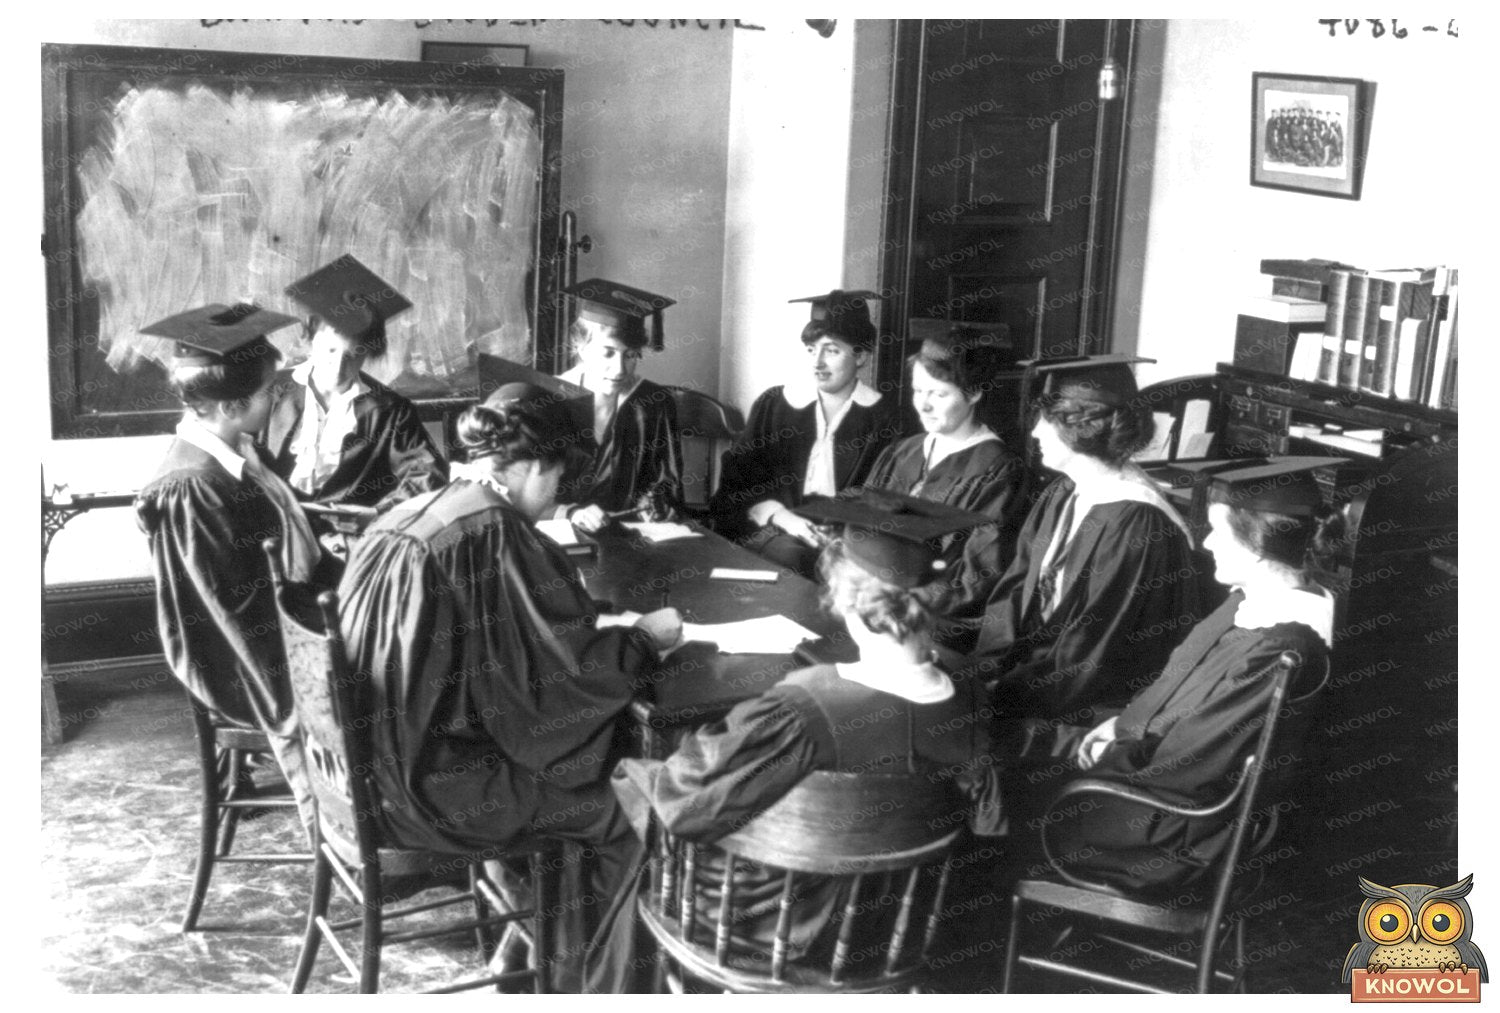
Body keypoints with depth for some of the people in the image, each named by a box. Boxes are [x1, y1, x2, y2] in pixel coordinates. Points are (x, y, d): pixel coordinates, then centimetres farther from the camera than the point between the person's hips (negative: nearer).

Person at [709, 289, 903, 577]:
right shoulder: (773, 404, 10)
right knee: (791, 559, -34)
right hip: (773, 527, 0)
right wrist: (780, 515, -13)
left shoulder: (881, 416, 8)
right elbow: (737, 479, 5)